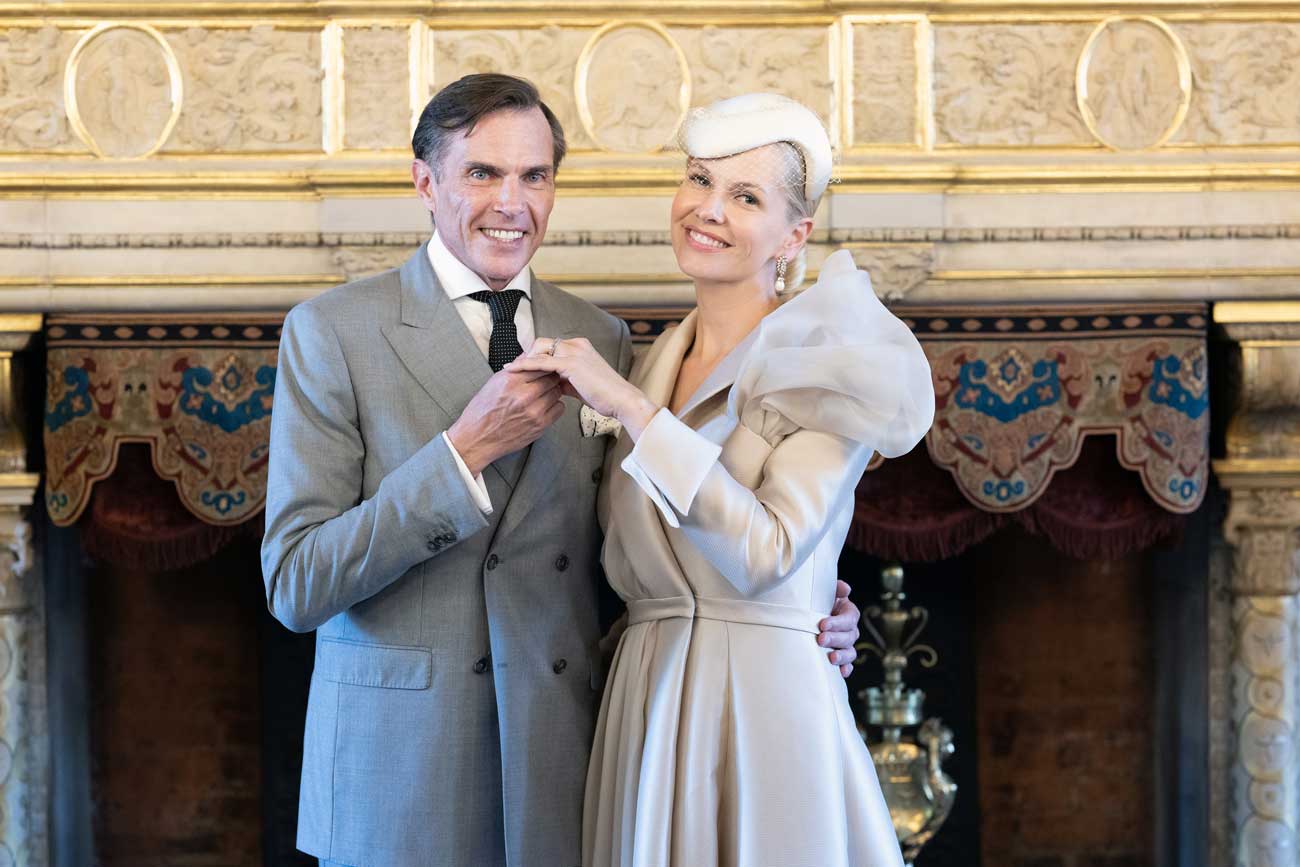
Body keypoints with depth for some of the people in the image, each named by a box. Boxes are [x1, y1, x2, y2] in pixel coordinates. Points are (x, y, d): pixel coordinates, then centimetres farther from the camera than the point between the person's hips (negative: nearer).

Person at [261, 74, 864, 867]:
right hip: (399, 771, -3)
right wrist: (468, 448, -20)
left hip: (561, 772, 3)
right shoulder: (332, 333, -5)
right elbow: (296, 586, -12)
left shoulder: (602, 341, 6)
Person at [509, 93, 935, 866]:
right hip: (646, 706, 6)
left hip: (764, 706, -6)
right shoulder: (654, 363, 12)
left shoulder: (822, 366, -7)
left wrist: (631, 408, -19)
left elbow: (765, 554, -21)